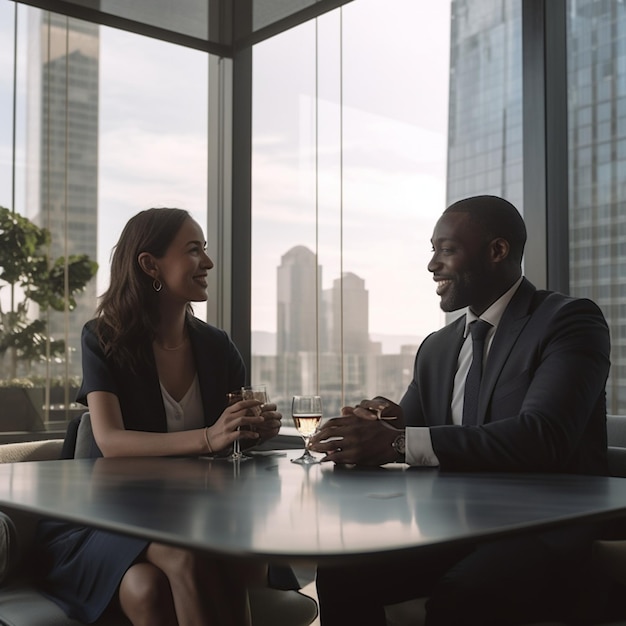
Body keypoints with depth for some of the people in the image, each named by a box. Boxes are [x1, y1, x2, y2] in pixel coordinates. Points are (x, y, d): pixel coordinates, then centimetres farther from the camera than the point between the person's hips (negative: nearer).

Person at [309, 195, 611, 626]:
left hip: (547, 528, -6)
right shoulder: (437, 348, 14)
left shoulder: (569, 321, -7)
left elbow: (543, 437, -22)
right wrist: (386, 426, -11)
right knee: (339, 575, -14)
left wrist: (399, 442, -27)